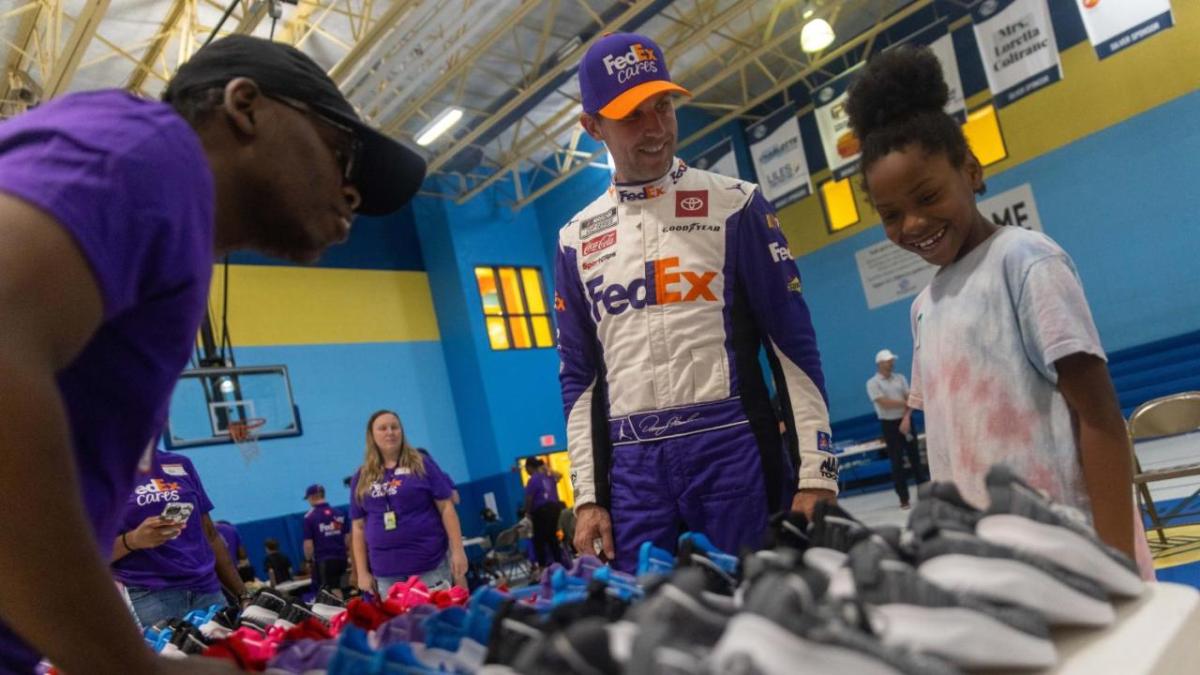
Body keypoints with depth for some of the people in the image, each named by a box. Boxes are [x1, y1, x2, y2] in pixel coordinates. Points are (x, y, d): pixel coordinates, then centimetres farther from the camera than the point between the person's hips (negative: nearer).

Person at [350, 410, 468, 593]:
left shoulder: (421, 463, 2)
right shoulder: (361, 478, 8)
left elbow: (446, 507, -1)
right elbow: (358, 527, 11)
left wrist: (458, 550, -7)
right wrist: (362, 572, 7)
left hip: (431, 563, -2)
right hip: (386, 571, 2)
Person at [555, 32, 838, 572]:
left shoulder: (733, 203, 2)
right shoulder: (576, 238, 11)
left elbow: (793, 343, 0)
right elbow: (578, 377, 13)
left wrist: (815, 473, -5)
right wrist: (587, 496, 7)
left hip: (733, 451, -2)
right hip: (632, 469, 3)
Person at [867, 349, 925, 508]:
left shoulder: (900, 378, 8)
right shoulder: (872, 383, -6)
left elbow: (909, 399, 0)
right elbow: (885, 403, -16)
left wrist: (906, 418, -15)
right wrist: (905, 403, -8)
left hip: (905, 421, 4)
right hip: (889, 424, -4)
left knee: (915, 456, 9)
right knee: (897, 462, -1)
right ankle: (903, 498, 5)